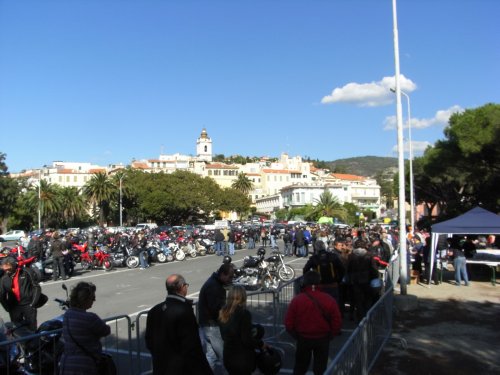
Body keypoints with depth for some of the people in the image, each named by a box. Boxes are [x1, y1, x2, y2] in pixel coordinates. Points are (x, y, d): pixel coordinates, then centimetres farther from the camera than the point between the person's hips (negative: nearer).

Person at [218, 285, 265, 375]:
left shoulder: (223, 313, -1)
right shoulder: (244, 313, -21)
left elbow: (224, 336, 9)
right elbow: (247, 340, -20)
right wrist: (261, 344, -4)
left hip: (228, 357, 6)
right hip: (243, 358, -6)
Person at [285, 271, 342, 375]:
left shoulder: (297, 300, -14)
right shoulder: (329, 300, -12)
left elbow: (288, 323, -10)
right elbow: (337, 322, -8)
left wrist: (296, 335, 7)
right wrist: (330, 336, 8)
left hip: (303, 339, 0)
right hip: (323, 339, 0)